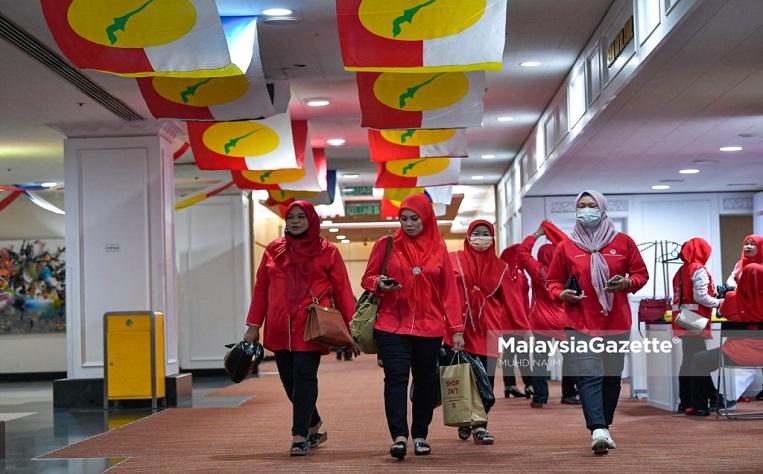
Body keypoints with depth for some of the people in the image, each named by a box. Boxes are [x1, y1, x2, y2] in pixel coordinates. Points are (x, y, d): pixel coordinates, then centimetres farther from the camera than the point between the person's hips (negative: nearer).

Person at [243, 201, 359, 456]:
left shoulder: (327, 251, 5)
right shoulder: (273, 250, 13)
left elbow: (342, 291, 3)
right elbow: (261, 289, 14)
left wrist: (351, 330, -1)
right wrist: (253, 326, 10)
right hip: (279, 328, 4)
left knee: (304, 377, -9)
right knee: (289, 380, 7)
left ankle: (300, 436, -4)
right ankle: (314, 426, 28)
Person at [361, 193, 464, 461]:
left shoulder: (438, 248, 7)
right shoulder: (386, 245, 4)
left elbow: (448, 291, 7)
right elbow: (367, 279, 9)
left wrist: (456, 329, 2)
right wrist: (380, 284, -15)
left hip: (429, 328, 2)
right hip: (392, 325, -2)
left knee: (426, 381, 7)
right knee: (396, 378, -11)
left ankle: (420, 436, 20)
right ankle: (399, 437, -14)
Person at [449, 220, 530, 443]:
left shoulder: (499, 267, 11)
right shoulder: (454, 261, 4)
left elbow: (510, 300, 10)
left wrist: (524, 328, 5)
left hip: (488, 330, 2)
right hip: (460, 328, -1)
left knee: (485, 379, -4)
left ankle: (480, 427, 1)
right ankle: (464, 423, 19)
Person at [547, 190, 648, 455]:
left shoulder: (623, 242, 5)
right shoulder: (566, 247, 4)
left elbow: (641, 274, 11)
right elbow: (553, 281, 11)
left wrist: (628, 282, -10)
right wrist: (561, 294, -10)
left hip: (616, 323, 2)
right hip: (580, 323, -2)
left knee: (612, 377, 9)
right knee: (588, 376, -13)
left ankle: (604, 427, 23)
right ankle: (598, 429, -21)